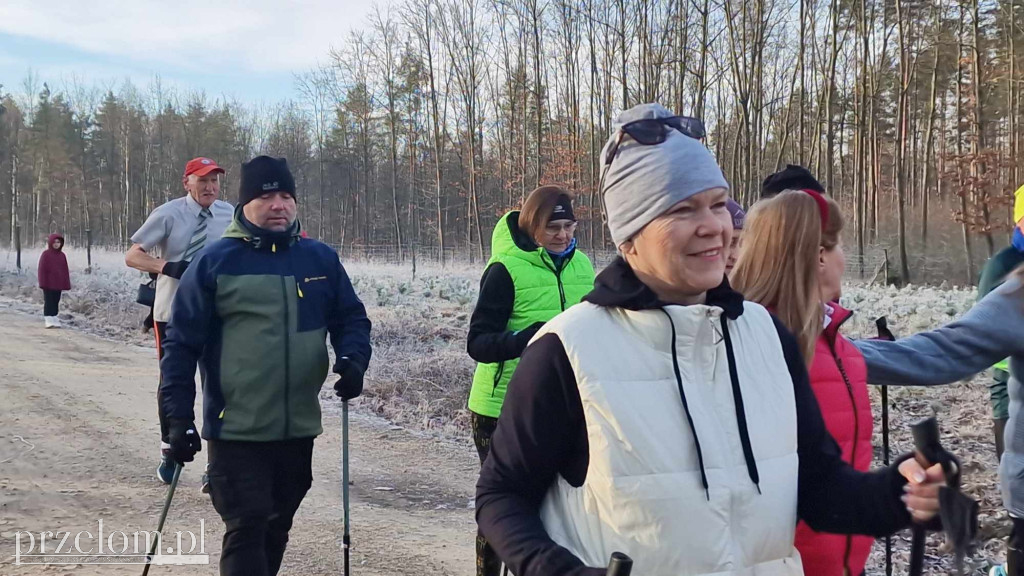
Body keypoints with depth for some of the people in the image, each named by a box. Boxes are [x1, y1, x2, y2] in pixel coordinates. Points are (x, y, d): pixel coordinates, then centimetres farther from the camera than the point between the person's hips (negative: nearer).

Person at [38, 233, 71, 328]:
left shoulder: (62, 255, 8)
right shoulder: (46, 254, -5)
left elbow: (65, 270, 10)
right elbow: (42, 269, -7)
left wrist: (66, 284, 6)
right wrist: (43, 283, -12)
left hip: (58, 284, 4)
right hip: (48, 283, -4)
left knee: (56, 302, 8)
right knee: (48, 302, -3)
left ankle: (54, 319, 13)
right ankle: (48, 320, -4)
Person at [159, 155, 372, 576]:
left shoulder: (321, 259, 5)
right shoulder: (214, 262, -5)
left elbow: (351, 318, 13)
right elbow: (182, 344, -4)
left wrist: (353, 359, -9)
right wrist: (179, 418, -8)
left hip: (298, 428, 4)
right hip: (236, 430, -4)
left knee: (276, 527, 18)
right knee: (247, 529, -6)